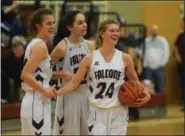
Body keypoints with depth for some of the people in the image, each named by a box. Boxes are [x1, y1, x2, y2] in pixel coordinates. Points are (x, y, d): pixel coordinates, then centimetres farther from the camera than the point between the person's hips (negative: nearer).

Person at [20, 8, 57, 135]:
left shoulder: (34, 43, 14)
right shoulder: (40, 46, -15)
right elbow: (25, 75, -23)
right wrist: (45, 91, -17)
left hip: (35, 101, 10)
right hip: (37, 102, -10)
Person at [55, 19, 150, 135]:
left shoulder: (125, 58, 1)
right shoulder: (90, 59, -2)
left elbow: (134, 81, 14)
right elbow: (74, 82, 0)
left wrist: (144, 93, -4)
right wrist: (57, 92, -15)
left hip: (118, 112, 1)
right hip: (98, 112, -1)